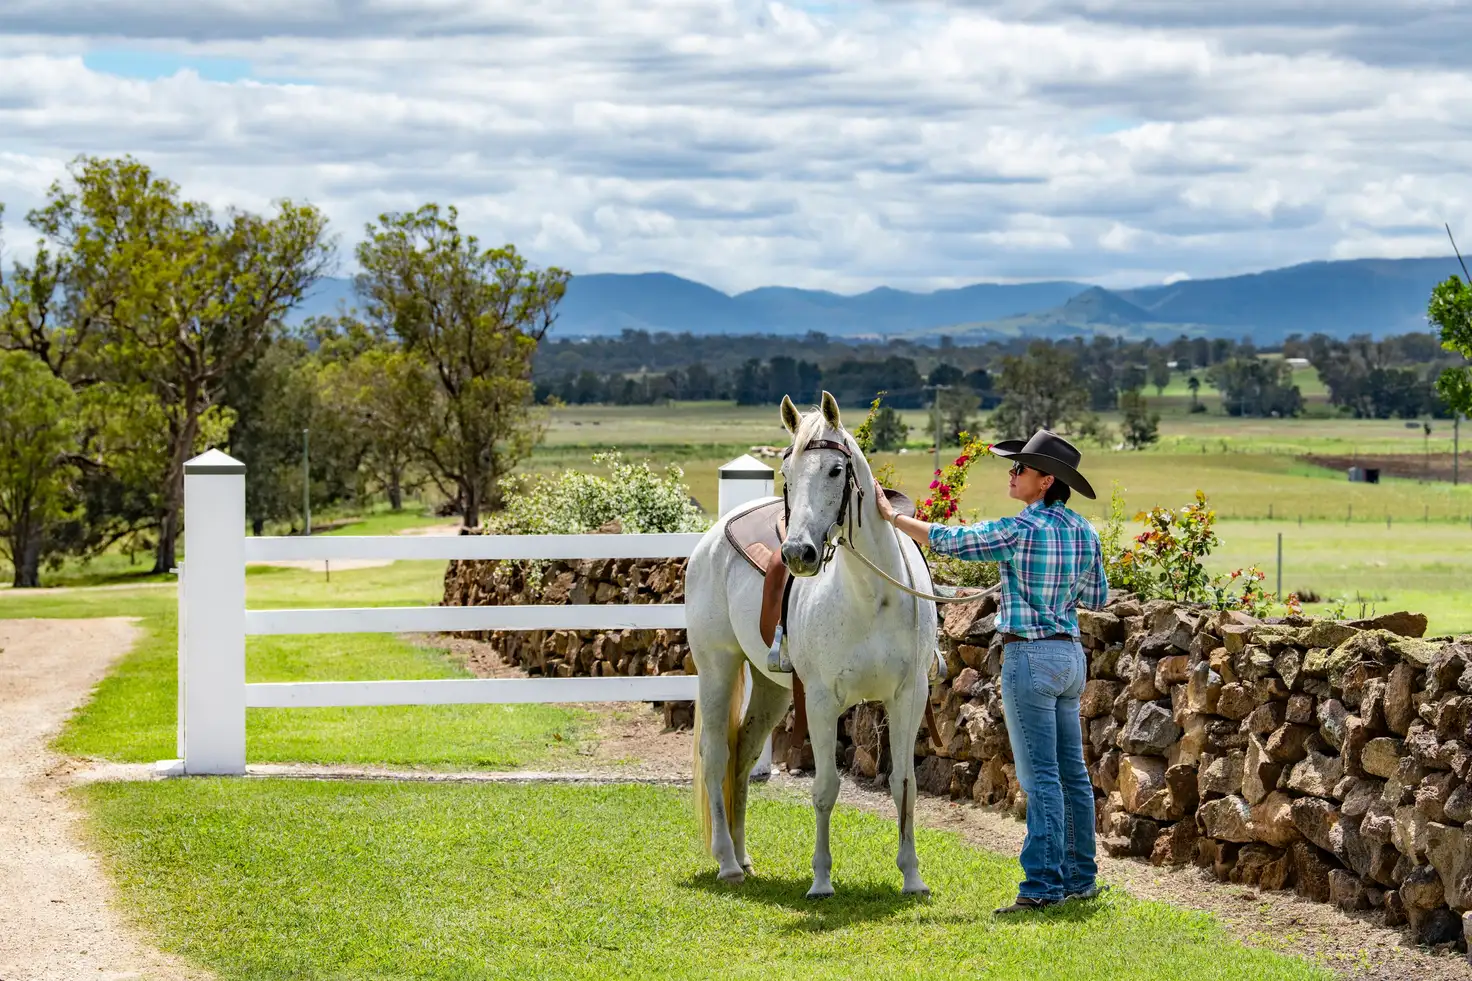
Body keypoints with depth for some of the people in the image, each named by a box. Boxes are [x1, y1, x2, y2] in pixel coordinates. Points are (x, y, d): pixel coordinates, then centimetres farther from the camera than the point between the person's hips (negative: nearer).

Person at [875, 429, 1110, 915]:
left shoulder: (1020, 530, -16)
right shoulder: (1084, 532, 7)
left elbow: (949, 540, -9)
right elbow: (1096, 597, 17)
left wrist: (891, 515, 2)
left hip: (1030, 656, -8)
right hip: (1071, 653, 8)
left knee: (1040, 776, -7)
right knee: (1072, 773, 13)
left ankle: (1043, 884, -7)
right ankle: (1080, 878, 19)